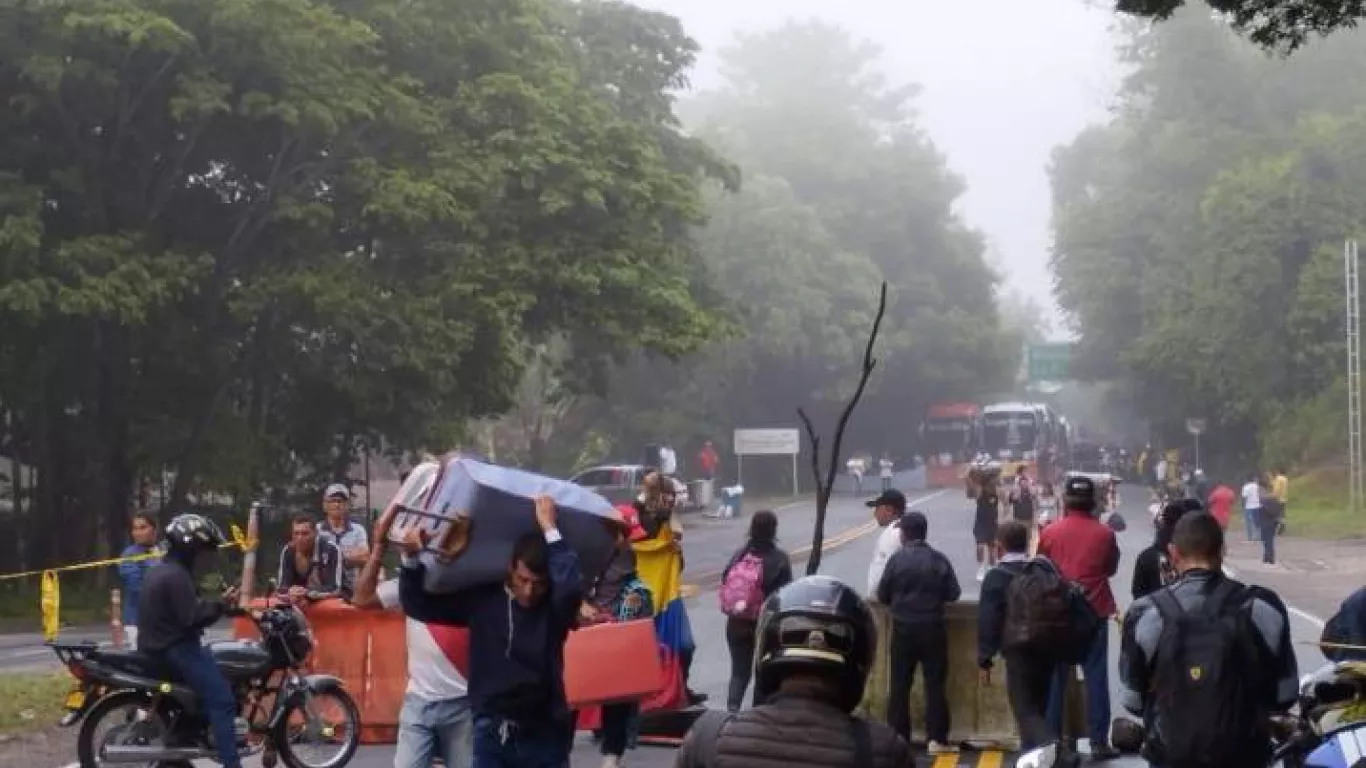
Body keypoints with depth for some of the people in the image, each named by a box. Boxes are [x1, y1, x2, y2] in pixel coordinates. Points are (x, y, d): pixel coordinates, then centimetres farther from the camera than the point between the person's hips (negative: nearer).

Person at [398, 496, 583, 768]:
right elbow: (418, 604, 5)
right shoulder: (481, 599, 1)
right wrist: (411, 558, -13)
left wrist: (549, 528, -25)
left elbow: (571, 586, -31)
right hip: (491, 735, 2)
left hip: (542, 737, -2)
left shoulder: (554, 607, -7)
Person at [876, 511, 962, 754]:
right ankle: (936, 739, 2)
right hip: (933, 628, 1)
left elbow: (882, 595, -4)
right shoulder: (939, 559, -3)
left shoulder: (897, 559, -7)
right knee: (935, 683, 5)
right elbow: (953, 594, -1)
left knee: (899, 684, 7)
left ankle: (897, 737, 8)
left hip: (903, 628, 0)